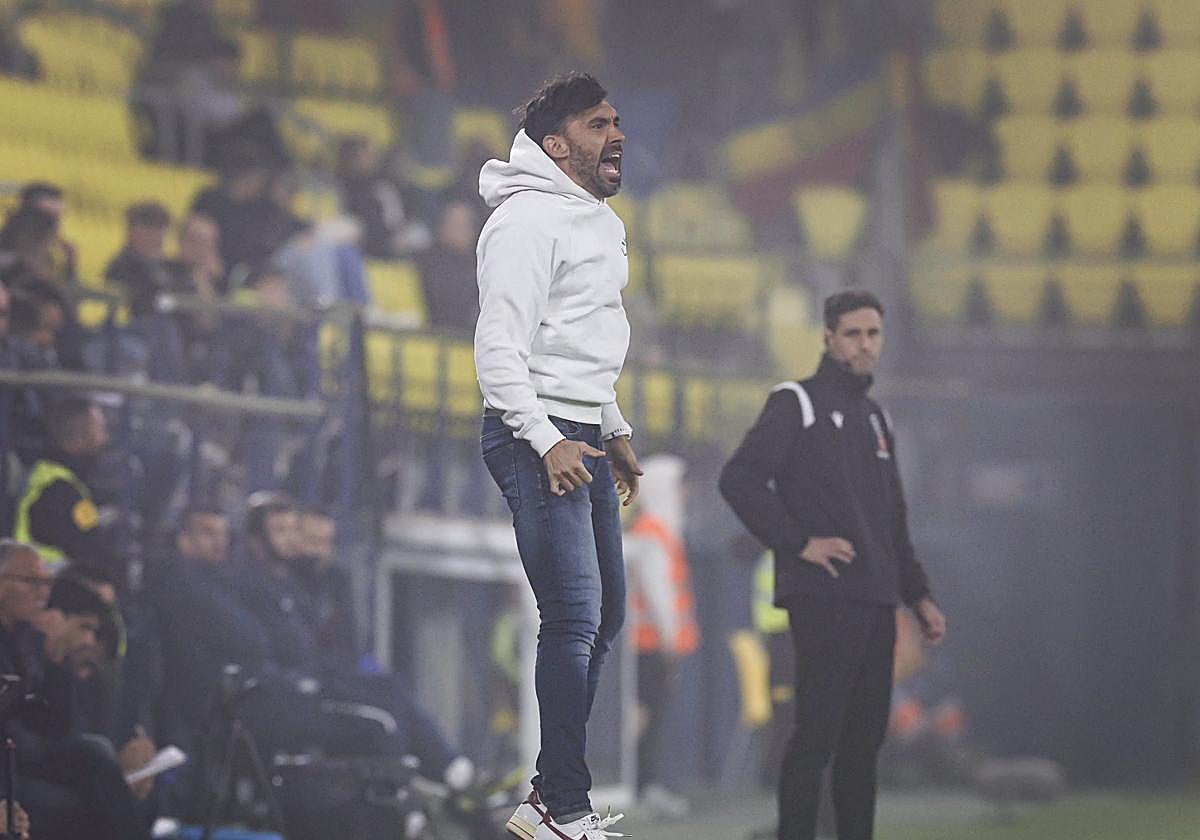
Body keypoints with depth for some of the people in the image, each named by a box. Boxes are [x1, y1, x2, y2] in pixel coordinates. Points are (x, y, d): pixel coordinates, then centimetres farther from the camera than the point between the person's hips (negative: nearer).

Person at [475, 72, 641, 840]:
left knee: (605, 616, 12)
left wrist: (615, 429, 24)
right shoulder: (529, 221, -13)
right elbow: (499, 349, -18)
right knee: (576, 618, -14)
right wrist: (548, 442, -23)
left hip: (582, 436, 11)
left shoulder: (597, 222, 18)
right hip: (535, 437, -10)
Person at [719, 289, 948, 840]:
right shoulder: (796, 403, -2)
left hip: (876, 604, 7)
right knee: (817, 734, -10)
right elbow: (739, 480, -13)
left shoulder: (876, 419, 22)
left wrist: (918, 596, 20)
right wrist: (799, 542, -15)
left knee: (864, 740, 7)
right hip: (823, 601, -7)